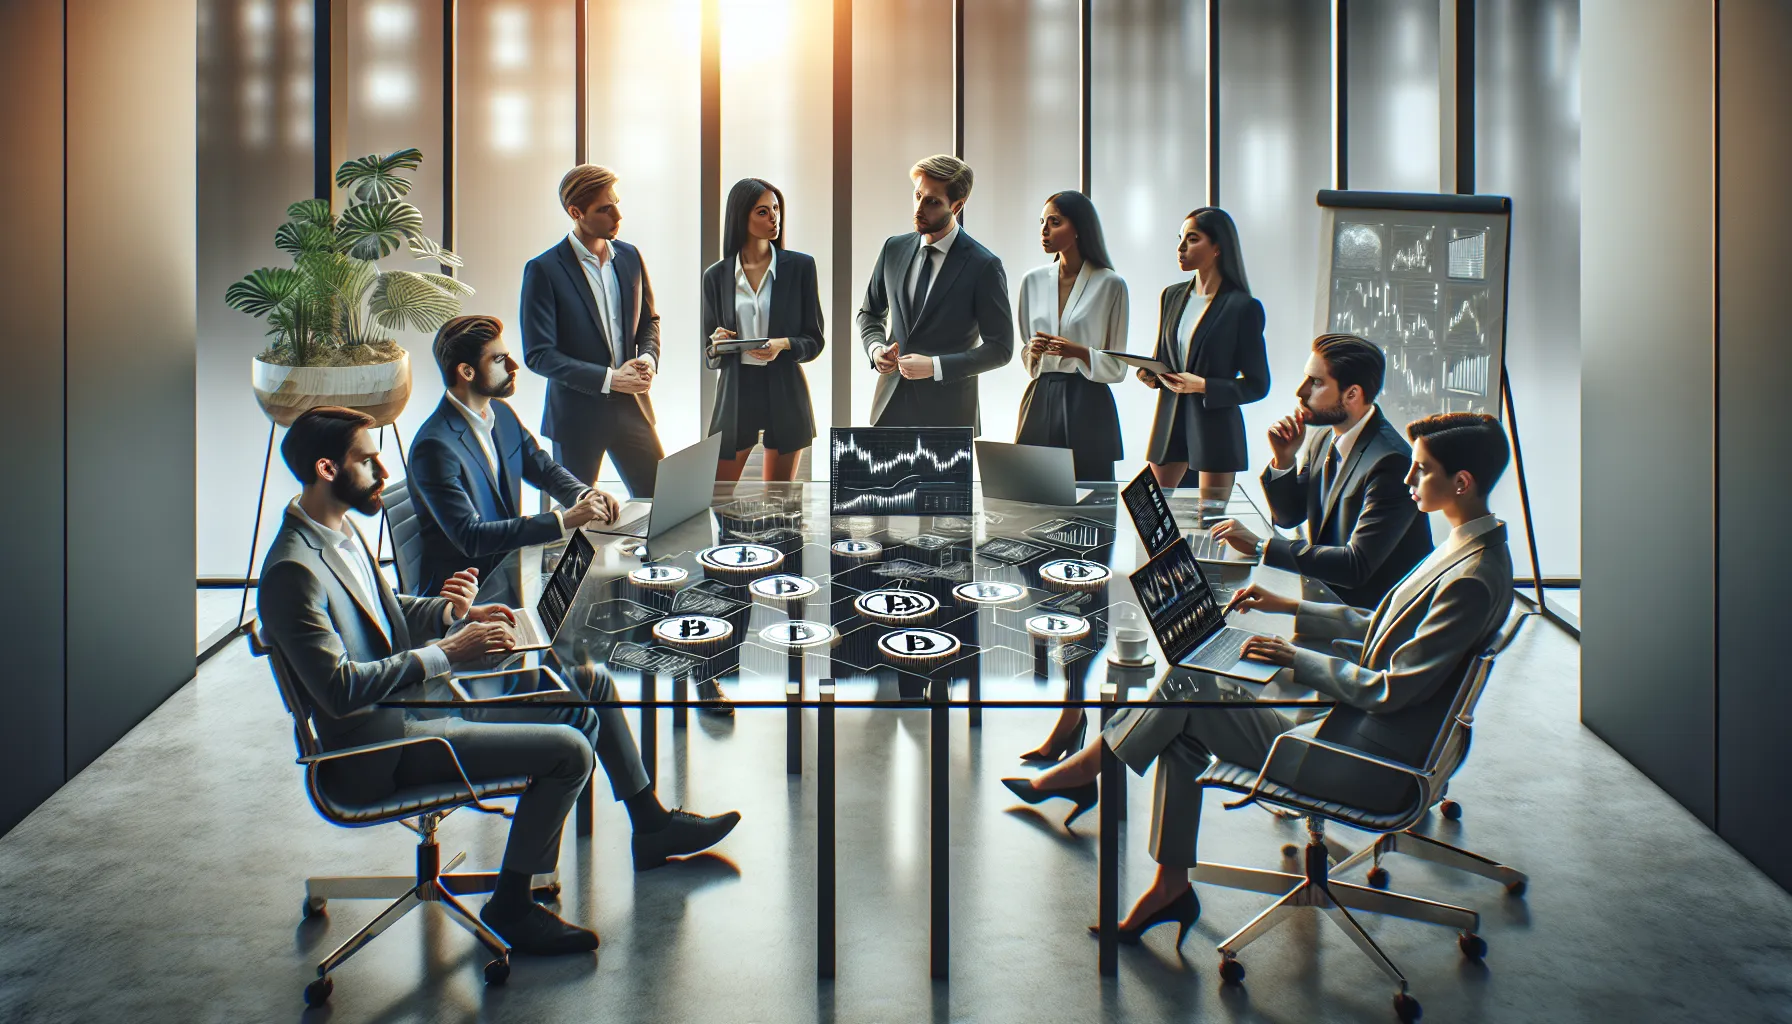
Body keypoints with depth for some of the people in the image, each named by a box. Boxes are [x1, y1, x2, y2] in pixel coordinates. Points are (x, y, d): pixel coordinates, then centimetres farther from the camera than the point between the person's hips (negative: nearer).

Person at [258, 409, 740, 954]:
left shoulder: (340, 529, 7)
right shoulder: (292, 571, -24)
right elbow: (340, 689, -27)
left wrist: (449, 611, 2)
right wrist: (446, 654, -23)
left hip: (415, 693, 10)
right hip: (379, 745, -10)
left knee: (590, 683, 10)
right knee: (569, 749, -20)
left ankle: (652, 825, 26)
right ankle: (510, 908, -3)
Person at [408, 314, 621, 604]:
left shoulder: (502, 413, 5)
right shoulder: (435, 446, -22)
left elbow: (544, 469, 14)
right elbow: (470, 537, -27)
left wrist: (585, 496, -11)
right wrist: (563, 520, -30)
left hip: (508, 567, 9)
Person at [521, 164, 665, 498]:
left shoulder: (630, 257, 5)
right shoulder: (543, 270, -12)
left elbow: (649, 320, 18)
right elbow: (538, 355, -14)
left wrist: (648, 358, -5)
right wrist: (607, 379, -21)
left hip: (631, 408, 5)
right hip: (577, 416, -5)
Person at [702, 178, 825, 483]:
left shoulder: (800, 266, 3)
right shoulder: (716, 275, 6)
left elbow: (814, 340, 4)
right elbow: (709, 356, 11)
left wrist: (784, 345, -16)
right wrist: (716, 345, -12)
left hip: (785, 392, 0)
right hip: (736, 391, 0)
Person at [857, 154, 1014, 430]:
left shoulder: (983, 266, -9)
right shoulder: (894, 249, 7)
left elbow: (1000, 348, -7)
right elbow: (869, 313, 20)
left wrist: (935, 366, -17)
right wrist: (875, 348, -2)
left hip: (945, 410, -4)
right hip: (891, 405, 4)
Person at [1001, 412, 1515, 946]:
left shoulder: (1473, 579, -23)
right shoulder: (1465, 547, 8)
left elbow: (1392, 690, -23)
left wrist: (1297, 660, -14)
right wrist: (1291, 608, 16)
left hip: (1372, 761, -10)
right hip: (1361, 727, 10)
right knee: (1183, 729, 3)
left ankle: (1083, 770, 14)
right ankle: (1171, 885, 9)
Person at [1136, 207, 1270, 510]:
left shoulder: (1242, 307, -7)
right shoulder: (1172, 297, 11)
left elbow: (1257, 385, -6)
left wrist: (1203, 386, -18)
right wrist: (1149, 374, -3)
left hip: (1215, 426, -5)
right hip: (1170, 420, 5)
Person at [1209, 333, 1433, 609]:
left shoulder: (1391, 462, -24)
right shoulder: (1323, 440, 3)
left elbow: (1356, 566, -28)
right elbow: (1288, 515, 14)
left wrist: (1260, 546, -24)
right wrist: (1283, 459, -6)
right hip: (1326, 592, 8)